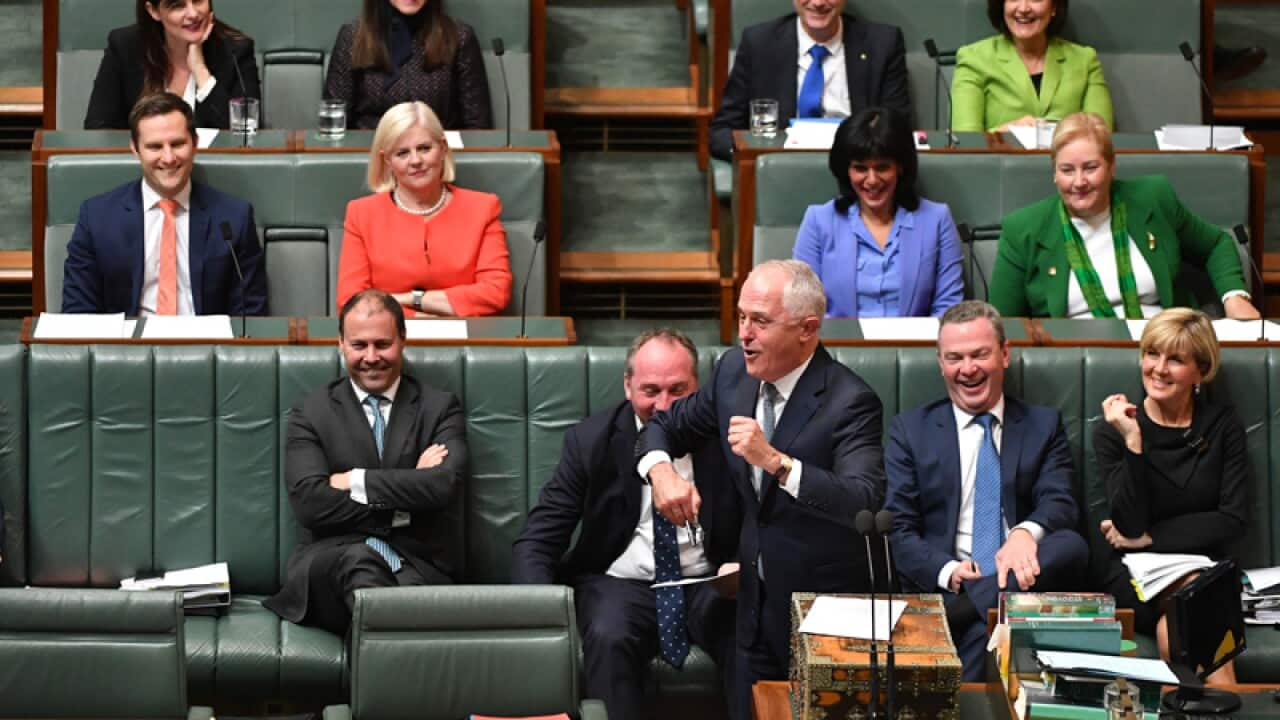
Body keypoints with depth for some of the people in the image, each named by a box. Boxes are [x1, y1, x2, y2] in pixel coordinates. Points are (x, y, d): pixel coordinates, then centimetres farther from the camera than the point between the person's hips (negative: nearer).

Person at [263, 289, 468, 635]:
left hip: (419, 567, 0)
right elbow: (309, 502, -4)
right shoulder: (311, 412, 12)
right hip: (328, 564, 0)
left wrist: (355, 481, -5)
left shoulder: (440, 408, 13)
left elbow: (444, 485, -8)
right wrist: (403, 505, -6)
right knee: (359, 557, -37)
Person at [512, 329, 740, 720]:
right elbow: (537, 541, -1)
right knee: (609, 639, -35)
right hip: (621, 584, 0)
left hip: (707, 585, 1)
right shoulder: (590, 440, 1)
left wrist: (743, 566, -16)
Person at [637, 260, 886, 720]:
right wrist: (661, 471, -8)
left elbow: (866, 500, -34)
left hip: (826, 612, -6)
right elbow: (665, 426, 15)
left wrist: (775, 461, -41)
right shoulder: (735, 371, 0)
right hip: (756, 600, 6)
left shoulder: (849, 402, -20)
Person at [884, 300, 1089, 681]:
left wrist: (1027, 533, -25)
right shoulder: (910, 431, 15)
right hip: (941, 587, -3)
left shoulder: (1044, 426, 17)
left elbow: (1059, 503, 1)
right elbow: (899, 530, 5)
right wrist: (947, 572, -16)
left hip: (1025, 578, 3)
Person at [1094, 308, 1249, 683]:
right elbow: (1131, 525, -8)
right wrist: (1133, 443, -17)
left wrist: (1150, 537, -5)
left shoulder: (1223, 426, 7)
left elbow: (1232, 521, -1)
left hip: (1207, 567, 1)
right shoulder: (1114, 430, 3)